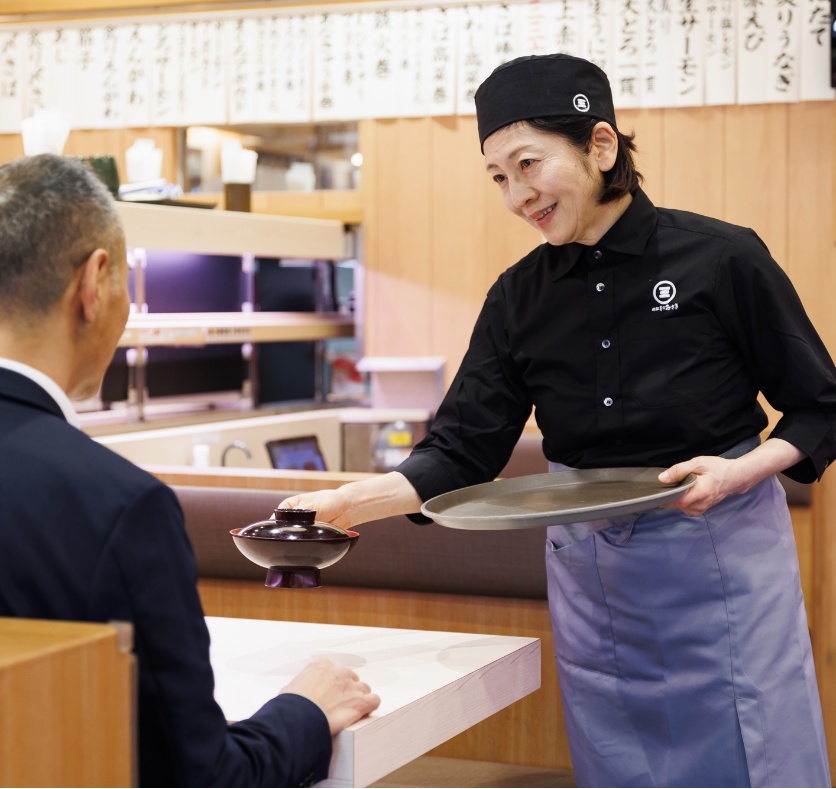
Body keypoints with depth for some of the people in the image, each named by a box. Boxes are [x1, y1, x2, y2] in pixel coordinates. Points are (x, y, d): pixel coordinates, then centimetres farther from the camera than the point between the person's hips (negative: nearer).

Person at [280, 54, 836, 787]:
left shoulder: (720, 258, -11)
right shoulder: (522, 296, 0)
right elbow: (461, 452, -3)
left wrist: (741, 470, -21)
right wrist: (347, 502, -17)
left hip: (721, 561, -3)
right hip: (590, 574, 4)